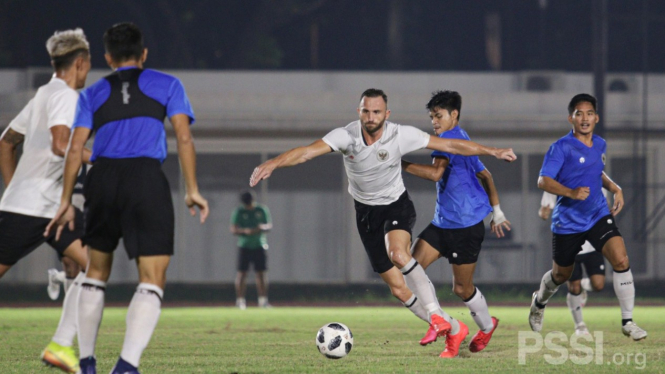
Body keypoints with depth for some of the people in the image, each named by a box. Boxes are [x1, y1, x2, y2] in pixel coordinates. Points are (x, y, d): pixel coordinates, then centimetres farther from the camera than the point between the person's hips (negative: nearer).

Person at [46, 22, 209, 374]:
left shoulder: (93, 94, 19)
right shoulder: (166, 85, 16)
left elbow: (75, 148, 10)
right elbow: (184, 137, 4)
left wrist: (66, 201, 13)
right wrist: (192, 190, 7)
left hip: (103, 177, 3)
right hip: (147, 179, -3)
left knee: (97, 271, 22)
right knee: (152, 280, -6)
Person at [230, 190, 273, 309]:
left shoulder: (262, 210, 4)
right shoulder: (238, 212, -2)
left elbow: (269, 226, 6)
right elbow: (233, 230, -6)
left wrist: (263, 227, -18)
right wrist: (245, 231, -26)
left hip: (260, 245, 2)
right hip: (244, 246, -2)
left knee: (261, 273, 0)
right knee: (242, 273, -4)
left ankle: (263, 300, 5)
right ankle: (240, 300, 0)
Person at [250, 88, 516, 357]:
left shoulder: (401, 135, -19)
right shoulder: (346, 136, -20)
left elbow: (449, 145, -13)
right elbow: (308, 151, -34)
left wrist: (491, 151, -16)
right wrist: (273, 163, -50)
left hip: (397, 206, -2)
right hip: (367, 212, 2)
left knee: (398, 254, -36)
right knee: (398, 289, 2)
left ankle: (435, 314, -24)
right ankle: (451, 329, 20)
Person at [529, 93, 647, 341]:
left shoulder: (600, 145, 5)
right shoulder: (561, 148, -15)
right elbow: (543, 181, -20)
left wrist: (614, 188, 7)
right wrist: (572, 192, -34)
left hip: (598, 216, 4)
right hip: (568, 222, -4)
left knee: (621, 259, -18)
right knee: (561, 275, 14)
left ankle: (627, 322, -10)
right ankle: (539, 302, 50)